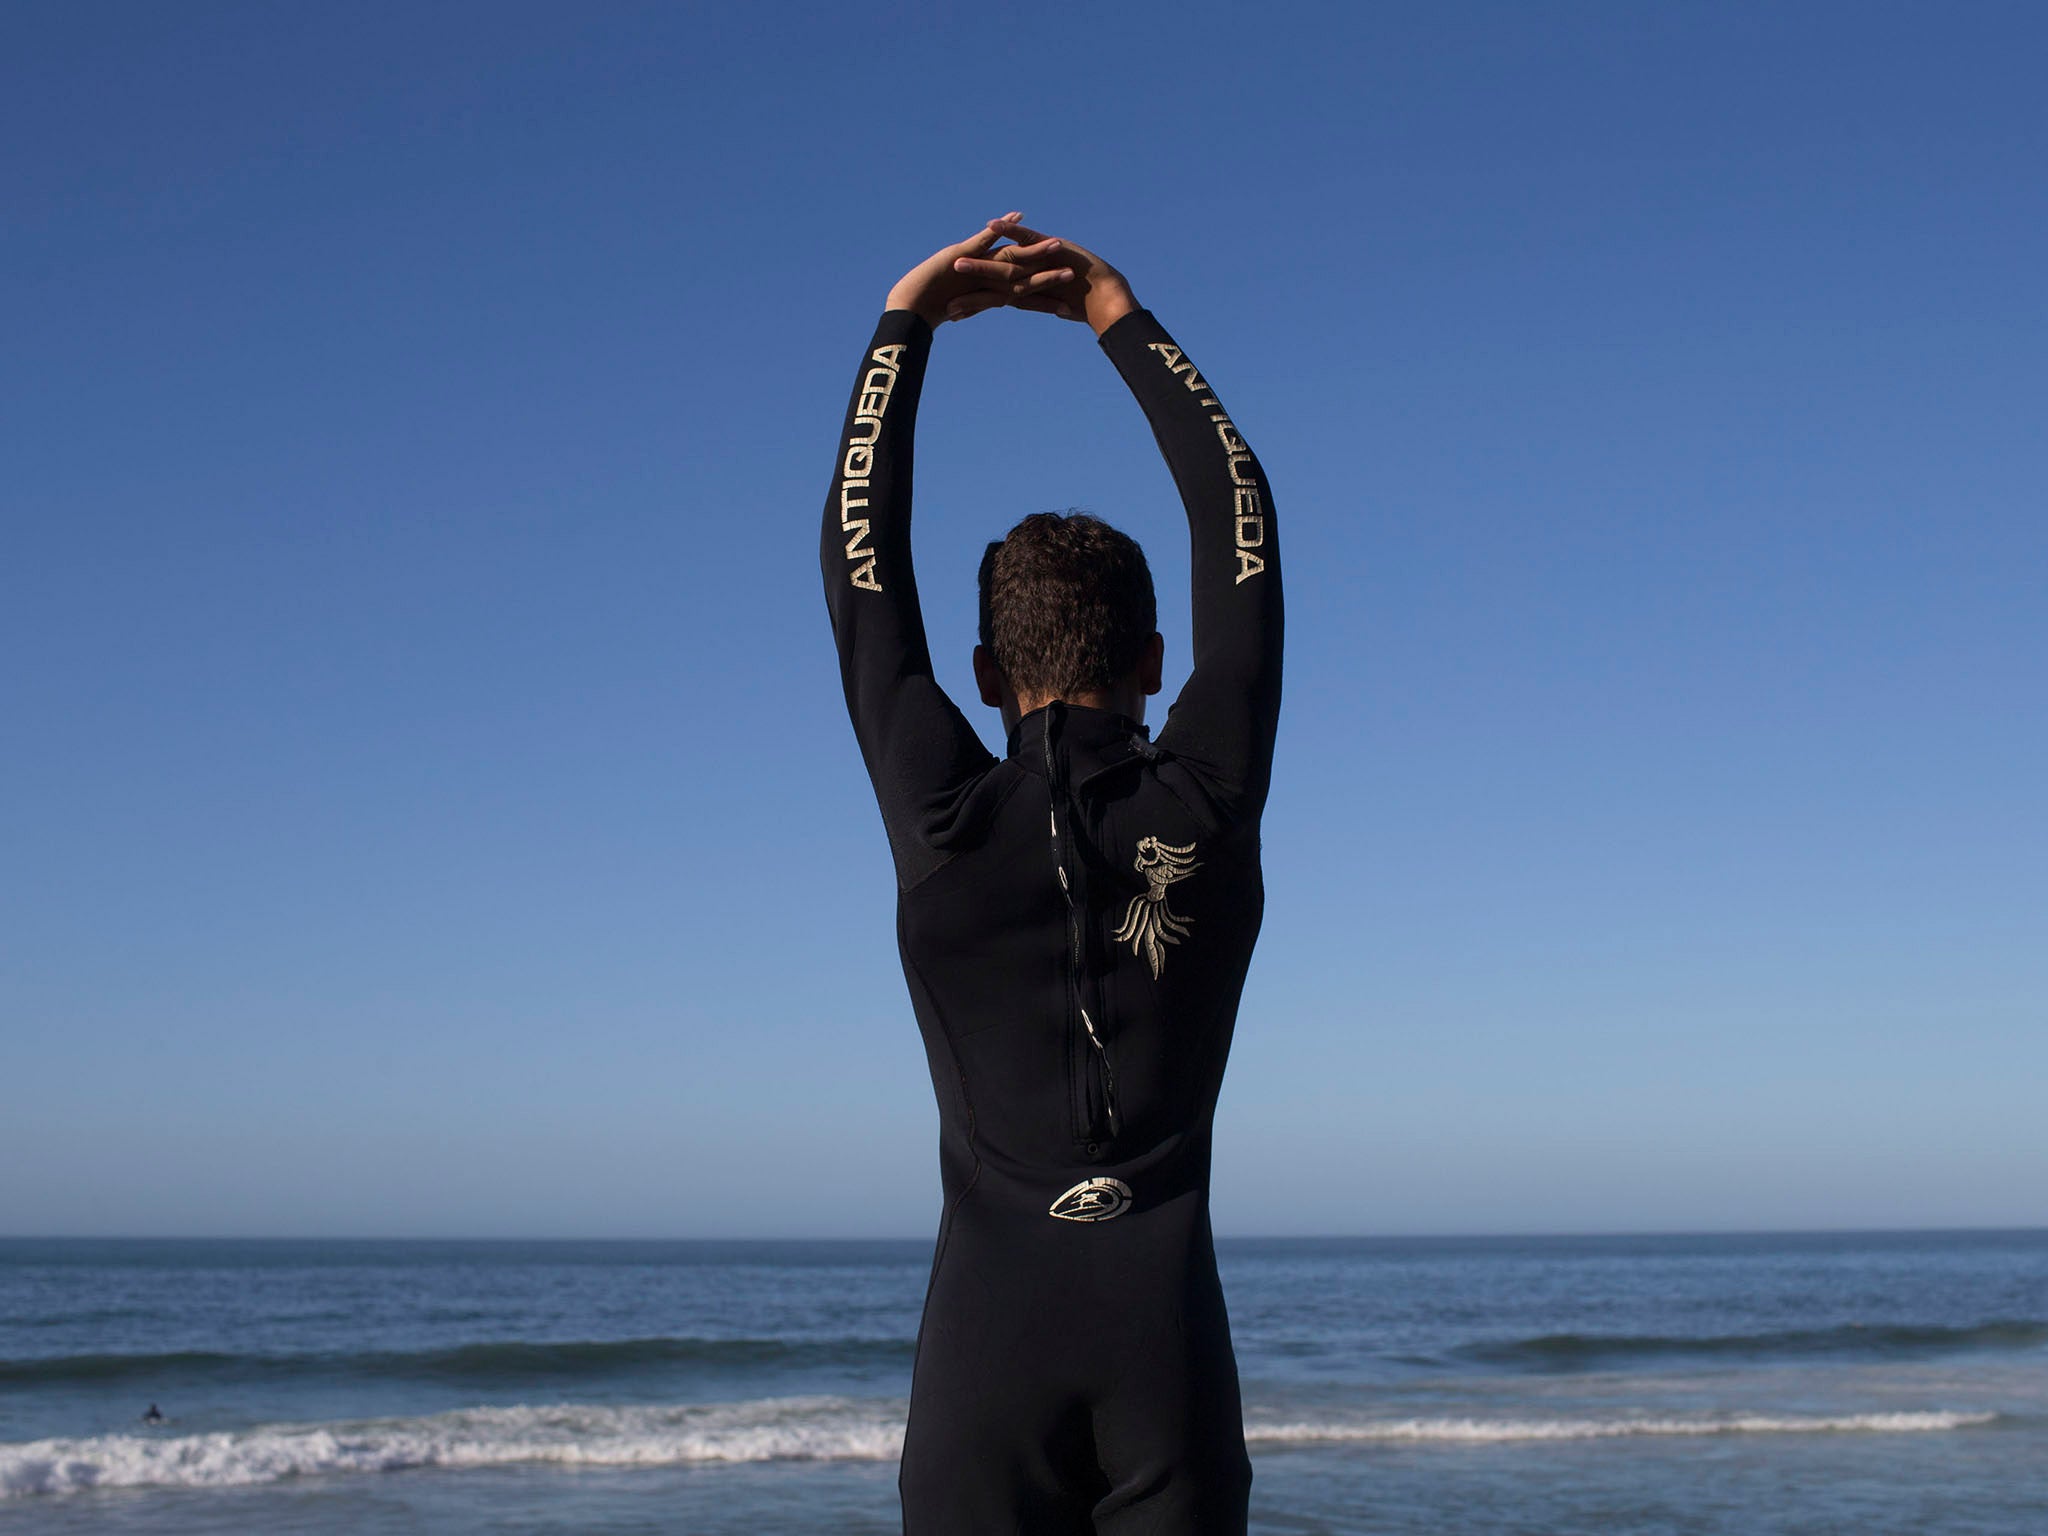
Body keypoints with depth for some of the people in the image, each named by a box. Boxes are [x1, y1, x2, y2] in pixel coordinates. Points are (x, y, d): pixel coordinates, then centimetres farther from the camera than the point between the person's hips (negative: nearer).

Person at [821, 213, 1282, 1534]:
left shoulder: (945, 818, -1)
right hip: (1167, 1328, 1)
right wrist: (1122, 317, 18)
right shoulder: (1206, 805, 0)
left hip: (987, 1335, 0)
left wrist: (907, 322, 18)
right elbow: (1243, 524, 12)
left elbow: (861, 554, 10)